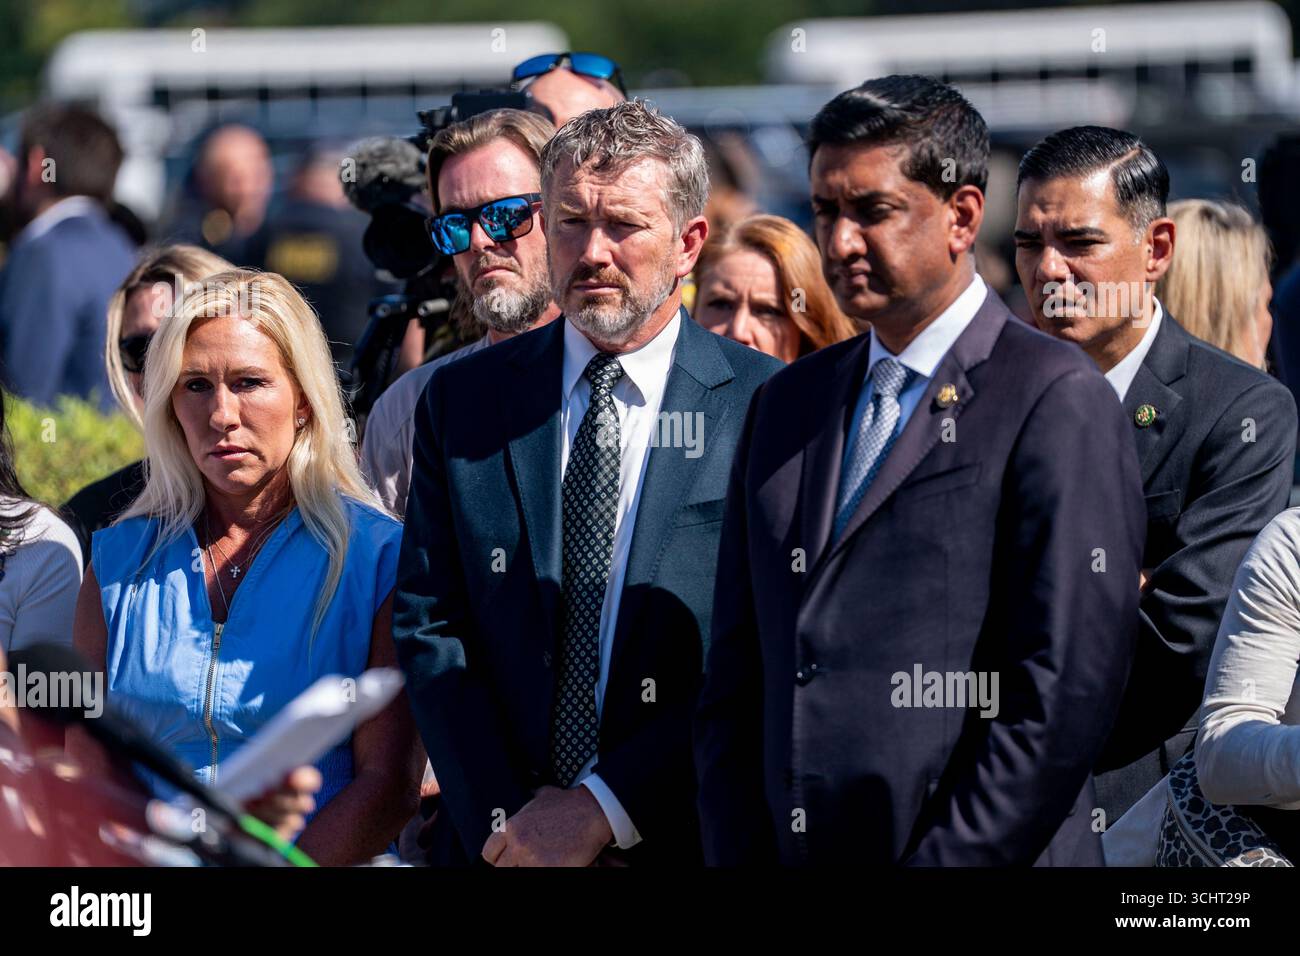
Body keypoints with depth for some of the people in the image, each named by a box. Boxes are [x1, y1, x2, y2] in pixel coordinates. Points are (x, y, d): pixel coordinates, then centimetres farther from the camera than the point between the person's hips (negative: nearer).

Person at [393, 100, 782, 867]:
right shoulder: (462, 403, 5)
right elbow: (429, 628, 1)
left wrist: (604, 810, -16)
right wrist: (505, 819, -10)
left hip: (689, 840, -2)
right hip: (497, 840, 2)